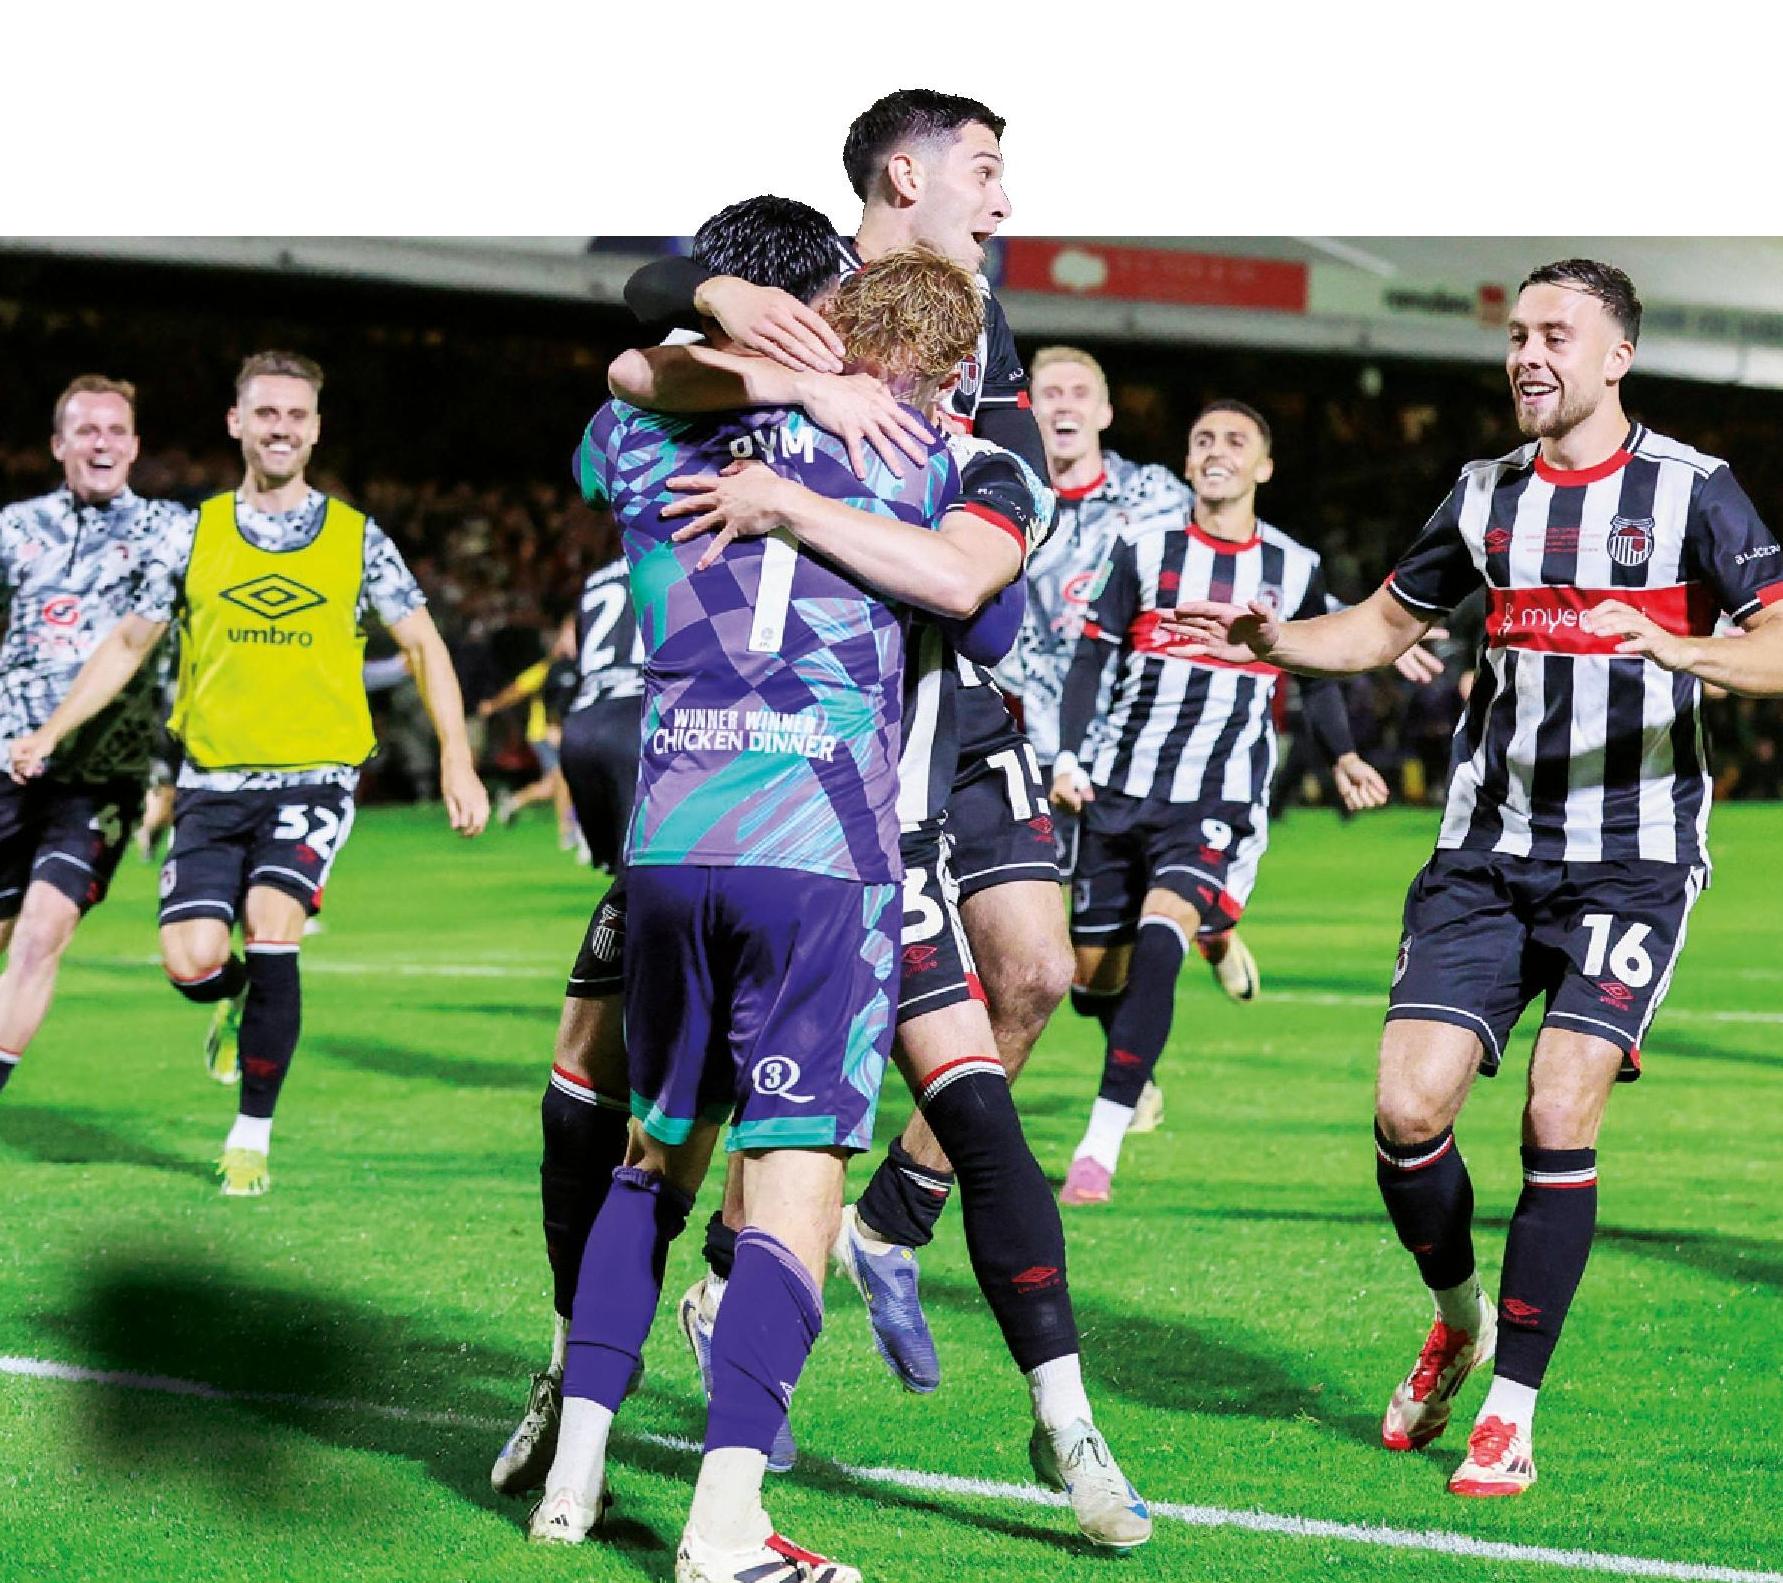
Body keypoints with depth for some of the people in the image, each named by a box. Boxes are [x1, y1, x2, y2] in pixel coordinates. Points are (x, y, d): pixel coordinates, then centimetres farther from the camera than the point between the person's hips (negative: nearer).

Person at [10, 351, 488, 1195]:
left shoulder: (358, 539, 3)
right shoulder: (194, 535, 7)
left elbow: (424, 646, 8)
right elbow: (131, 641, 16)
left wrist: (457, 761, -1)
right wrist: (49, 731, 10)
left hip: (314, 776, -2)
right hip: (213, 781, 2)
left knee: (271, 926, -22)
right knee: (193, 962, -12)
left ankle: (252, 1136, -7)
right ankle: (240, 1001, 29)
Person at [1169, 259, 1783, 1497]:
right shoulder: (1486, 494, 11)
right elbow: (1386, 624, 24)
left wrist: (1674, 647, -32)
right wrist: (1275, 641, 5)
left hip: (1633, 859, -4)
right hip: (1490, 850, 4)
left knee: (1560, 1115, -15)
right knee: (1409, 1108, -7)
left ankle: (1511, 1416, -2)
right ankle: (1460, 1324, 23)